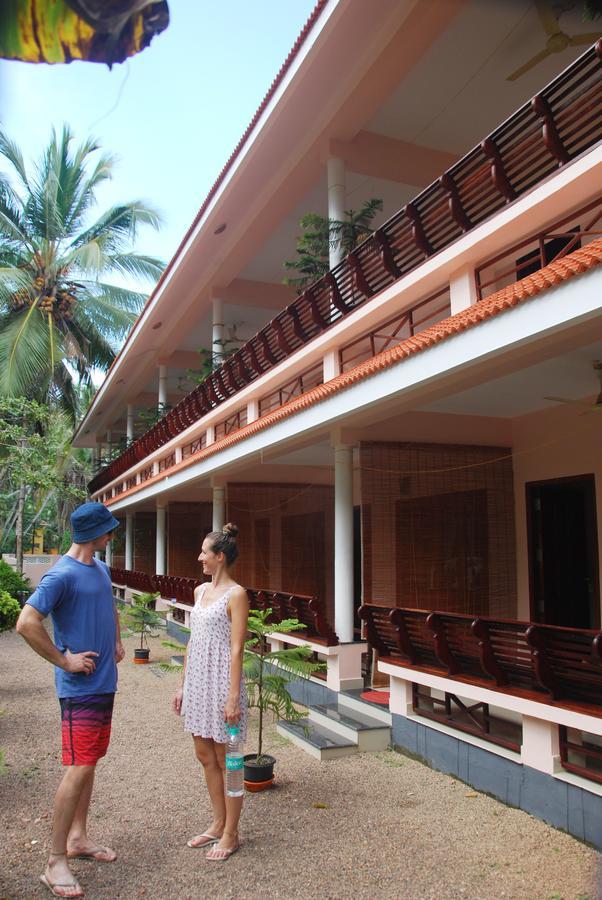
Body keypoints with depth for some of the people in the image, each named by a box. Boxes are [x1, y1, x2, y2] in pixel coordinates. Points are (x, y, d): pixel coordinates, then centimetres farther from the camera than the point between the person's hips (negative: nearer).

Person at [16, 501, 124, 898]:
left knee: (90, 763, 17)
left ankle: (78, 837, 31)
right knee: (79, 769, -6)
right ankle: (56, 861, 6)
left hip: (105, 683, 8)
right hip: (81, 687, -8)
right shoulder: (62, 575, -18)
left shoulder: (101, 569, 9)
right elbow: (26, 623, -25)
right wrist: (64, 660, -19)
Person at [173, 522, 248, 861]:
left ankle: (230, 834, 20)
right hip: (198, 681, 8)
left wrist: (233, 697, -17)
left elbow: (236, 649, -16)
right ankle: (218, 824, 33)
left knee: (225, 760, 5)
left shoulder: (236, 594, -13)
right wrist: (183, 685, 15)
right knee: (206, 756, 17)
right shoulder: (201, 590, 9)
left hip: (221, 681, -8)